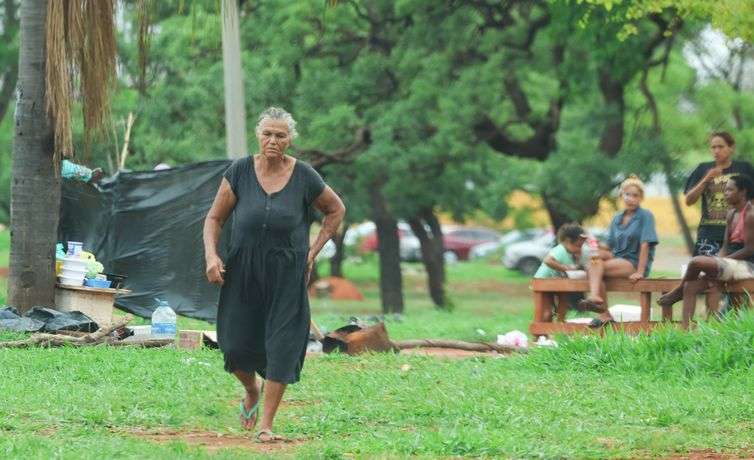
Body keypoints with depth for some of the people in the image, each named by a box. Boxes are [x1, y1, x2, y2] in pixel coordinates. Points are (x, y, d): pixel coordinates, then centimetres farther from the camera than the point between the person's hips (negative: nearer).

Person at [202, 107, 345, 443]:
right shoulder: (240, 171, -5)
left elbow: (336, 210, 11)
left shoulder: (304, 176, -6)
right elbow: (214, 217, 2)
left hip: (287, 276, -1)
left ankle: (266, 425, 4)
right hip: (243, 273, 1)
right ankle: (252, 392, 35)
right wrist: (211, 254, -14)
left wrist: (313, 251, 3)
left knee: (281, 347, -5)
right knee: (236, 346, 1)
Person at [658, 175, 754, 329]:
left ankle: (678, 292, 1)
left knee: (696, 262, -27)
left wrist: (721, 259, -16)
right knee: (690, 286, -8)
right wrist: (717, 259, -6)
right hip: (731, 264, 9)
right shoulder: (731, 214, 16)